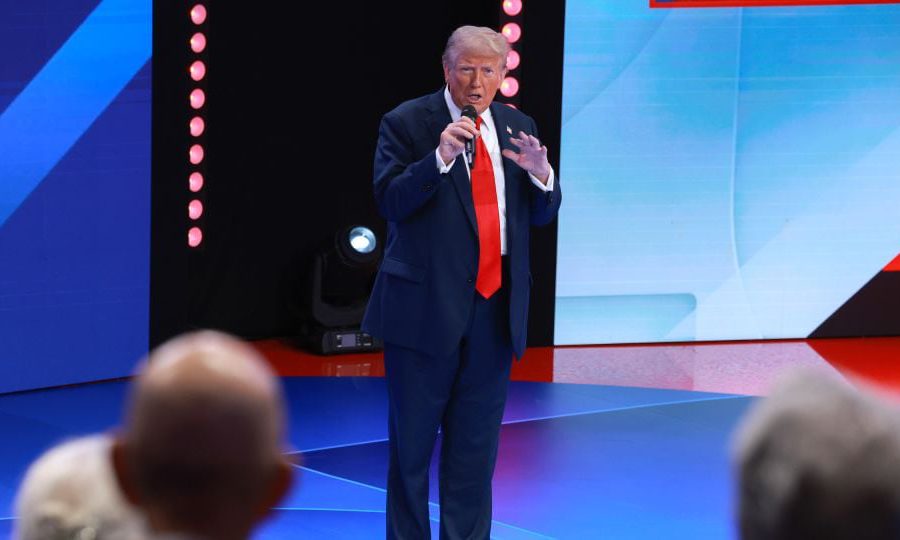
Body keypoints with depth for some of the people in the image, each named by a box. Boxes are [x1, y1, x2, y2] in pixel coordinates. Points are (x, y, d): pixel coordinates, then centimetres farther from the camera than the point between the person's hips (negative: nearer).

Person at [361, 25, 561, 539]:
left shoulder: (518, 127, 9)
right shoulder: (407, 123, -5)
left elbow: (543, 214, 9)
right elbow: (390, 201, -15)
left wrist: (540, 173, -12)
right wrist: (440, 158, -28)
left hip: (495, 305, 4)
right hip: (426, 306, -4)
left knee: (476, 444, 9)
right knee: (412, 440, 3)